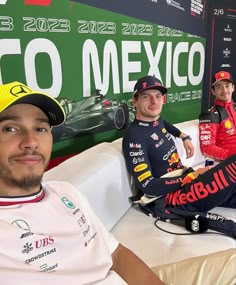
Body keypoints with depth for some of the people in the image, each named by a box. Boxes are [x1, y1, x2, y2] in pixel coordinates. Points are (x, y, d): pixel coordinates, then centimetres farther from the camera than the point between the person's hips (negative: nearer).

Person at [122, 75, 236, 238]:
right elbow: (148, 187, -20)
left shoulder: (158, 122, 11)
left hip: (183, 183, 9)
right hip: (168, 199, -9)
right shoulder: (134, 137, -15)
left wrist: (184, 137, 25)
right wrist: (191, 176, -17)